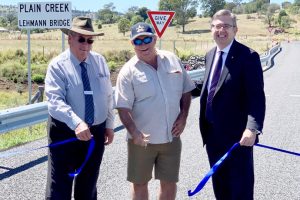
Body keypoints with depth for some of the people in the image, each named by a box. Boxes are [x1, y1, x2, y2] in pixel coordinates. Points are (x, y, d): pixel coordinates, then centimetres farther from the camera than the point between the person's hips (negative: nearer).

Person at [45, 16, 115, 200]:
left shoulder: (100, 61, 3)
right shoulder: (58, 65, -11)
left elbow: (108, 96, 9)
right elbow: (55, 100, -23)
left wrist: (109, 124, 9)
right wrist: (76, 123, -36)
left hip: (96, 131, 4)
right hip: (66, 132, -4)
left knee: (88, 185, 20)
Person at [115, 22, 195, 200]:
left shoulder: (173, 60, 2)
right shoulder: (128, 71, -9)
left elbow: (186, 91, 11)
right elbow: (123, 108, -12)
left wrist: (183, 117, -2)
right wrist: (134, 133, -26)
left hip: (171, 137, 3)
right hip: (142, 139, -2)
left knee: (170, 183, 12)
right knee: (140, 184, 11)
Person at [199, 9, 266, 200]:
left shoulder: (248, 56, -14)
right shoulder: (210, 55, 9)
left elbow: (257, 97, -21)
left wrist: (252, 128, -34)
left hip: (237, 134, -7)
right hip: (212, 133, 7)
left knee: (240, 185, 8)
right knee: (219, 182, 21)